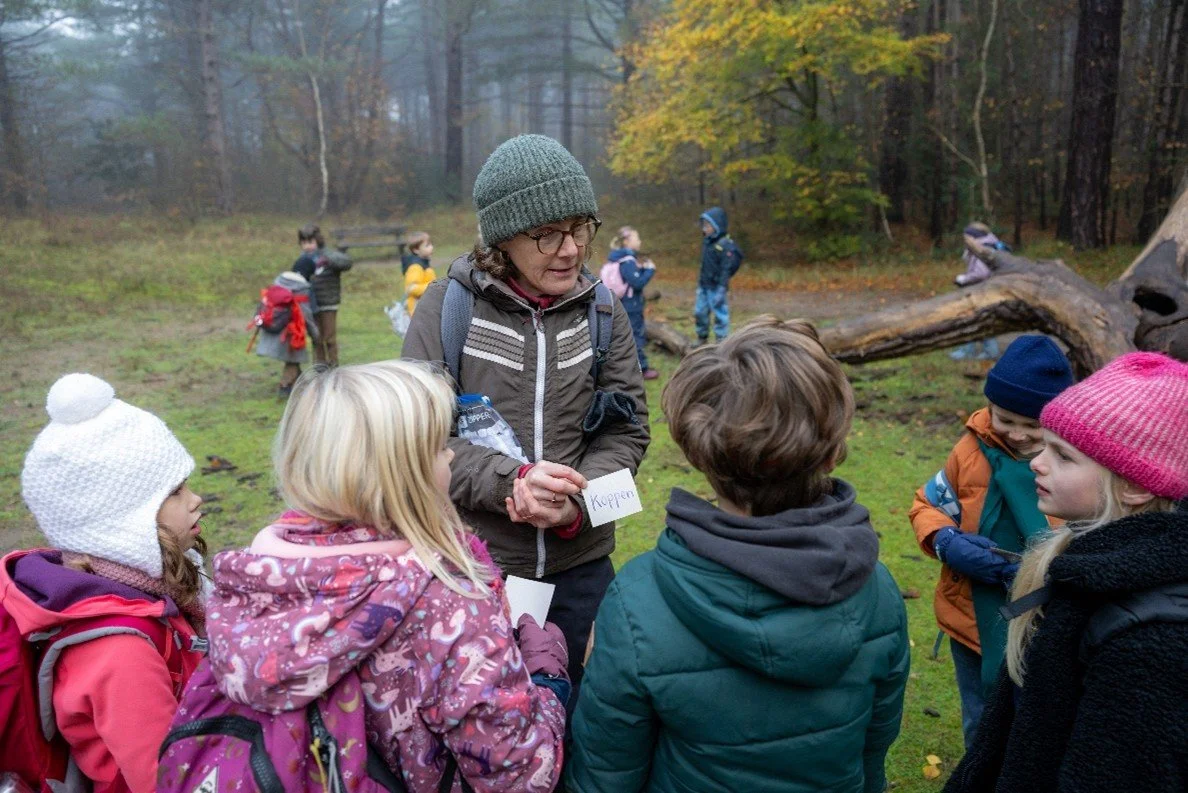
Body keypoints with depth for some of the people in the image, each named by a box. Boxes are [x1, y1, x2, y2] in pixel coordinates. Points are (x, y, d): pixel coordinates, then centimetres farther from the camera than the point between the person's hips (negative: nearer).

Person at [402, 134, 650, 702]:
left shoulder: (601, 311, 0)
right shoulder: (449, 305, -8)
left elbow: (628, 429, 0)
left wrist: (575, 505, -17)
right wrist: (510, 479, -24)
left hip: (579, 564, 3)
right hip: (472, 561, -2)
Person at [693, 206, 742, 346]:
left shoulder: (725, 244, -18)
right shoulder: (707, 241, 8)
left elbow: (726, 269, -19)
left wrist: (721, 289, -22)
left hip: (716, 287, -8)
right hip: (703, 285, 9)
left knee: (720, 314, 2)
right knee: (699, 312, 15)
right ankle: (702, 339, 32)